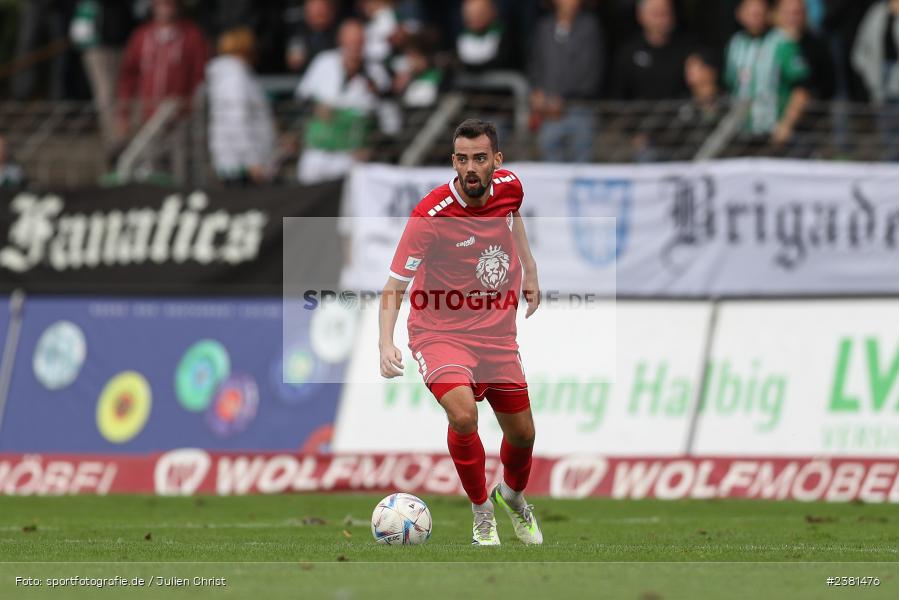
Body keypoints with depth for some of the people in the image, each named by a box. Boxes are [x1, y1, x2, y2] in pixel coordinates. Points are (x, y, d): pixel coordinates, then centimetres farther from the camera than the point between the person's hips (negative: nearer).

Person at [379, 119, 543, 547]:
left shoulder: (509, 186, -7)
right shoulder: (430, 215, -24)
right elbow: (394, 287, -22)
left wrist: (529, 268, 18)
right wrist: (386, 343, -35)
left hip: (498, 333, 5)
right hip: (440, 332, -5)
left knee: (522, 434, 13)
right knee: (463, 414, -30)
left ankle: (513, 496, 48)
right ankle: (482, 513, -8)